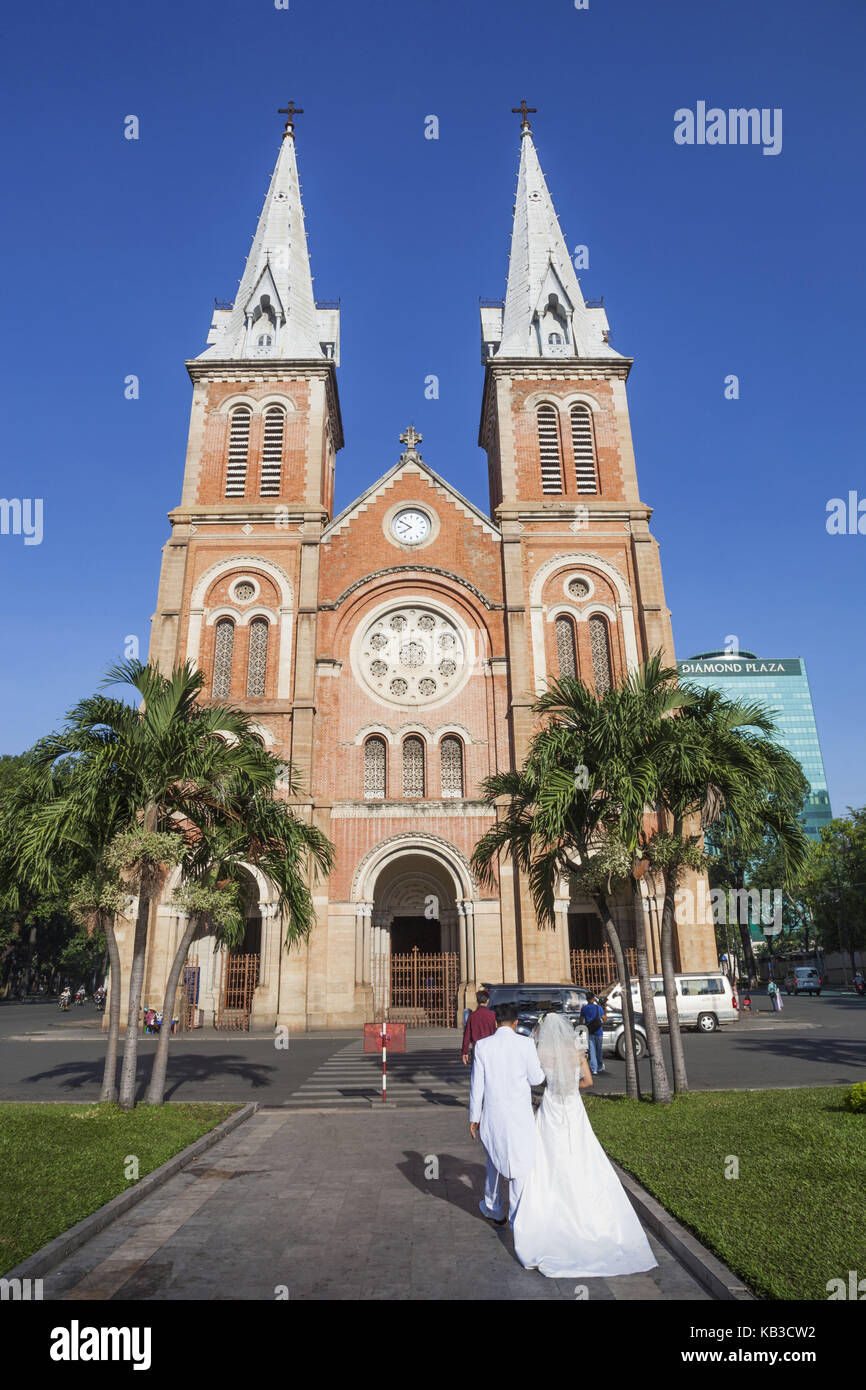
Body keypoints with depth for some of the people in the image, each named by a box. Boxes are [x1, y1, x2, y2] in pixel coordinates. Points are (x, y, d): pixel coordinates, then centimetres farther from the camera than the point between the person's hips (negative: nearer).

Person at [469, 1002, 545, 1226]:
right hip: (520, 1115, -3)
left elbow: (477, 1085, -2)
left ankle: (494, 1210, 37)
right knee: (521, 1165, 8)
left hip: (492, 1114, 3)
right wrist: (540, 1067, 18)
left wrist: (474, 1117, 6)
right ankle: (518, 1218, 13)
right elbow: (536, 1078, -3)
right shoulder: (525, 1044, -10)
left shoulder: (482, 1045, -4)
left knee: (495, 1160, 22)